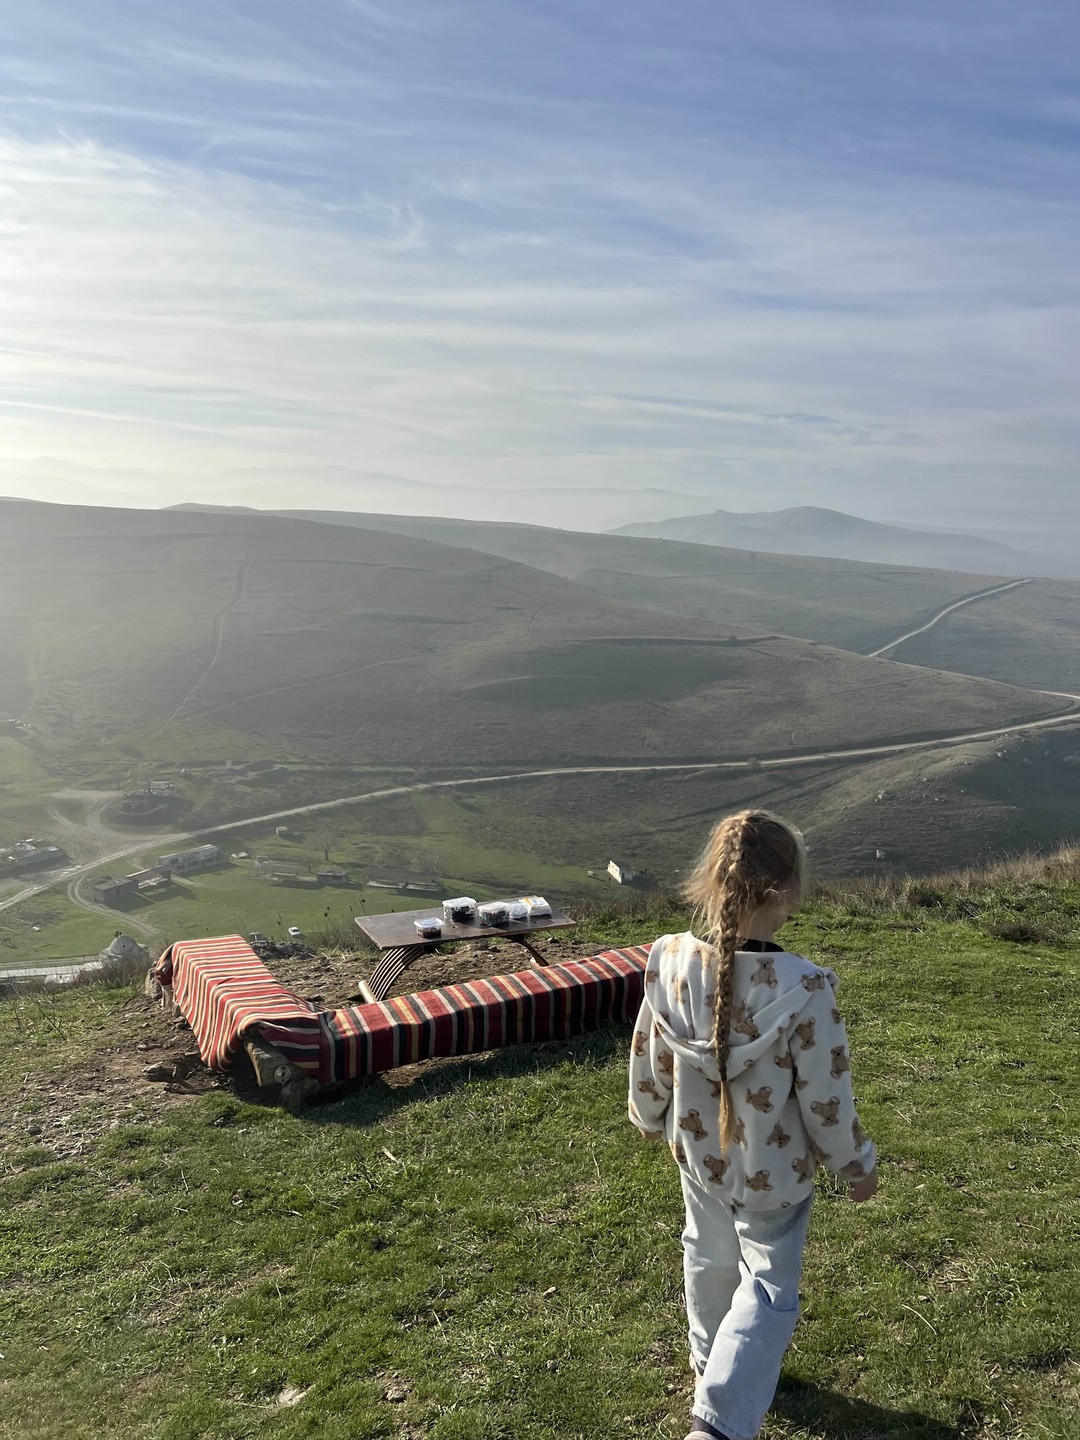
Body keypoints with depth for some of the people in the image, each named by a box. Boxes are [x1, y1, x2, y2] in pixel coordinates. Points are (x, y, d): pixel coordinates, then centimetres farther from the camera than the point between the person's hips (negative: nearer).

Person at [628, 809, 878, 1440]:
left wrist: (651, 1118, 15)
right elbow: (826, 1099, -20)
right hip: (772, 1172, -4)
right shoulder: (804, 990, -32)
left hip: (697, 1153, 4)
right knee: (769, 1287, 18)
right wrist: (856, 1164, 0)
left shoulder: (670, 964, -21)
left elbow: (648, 1059, -5)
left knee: (710, 1258, 29)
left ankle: (714, 1359, 53)